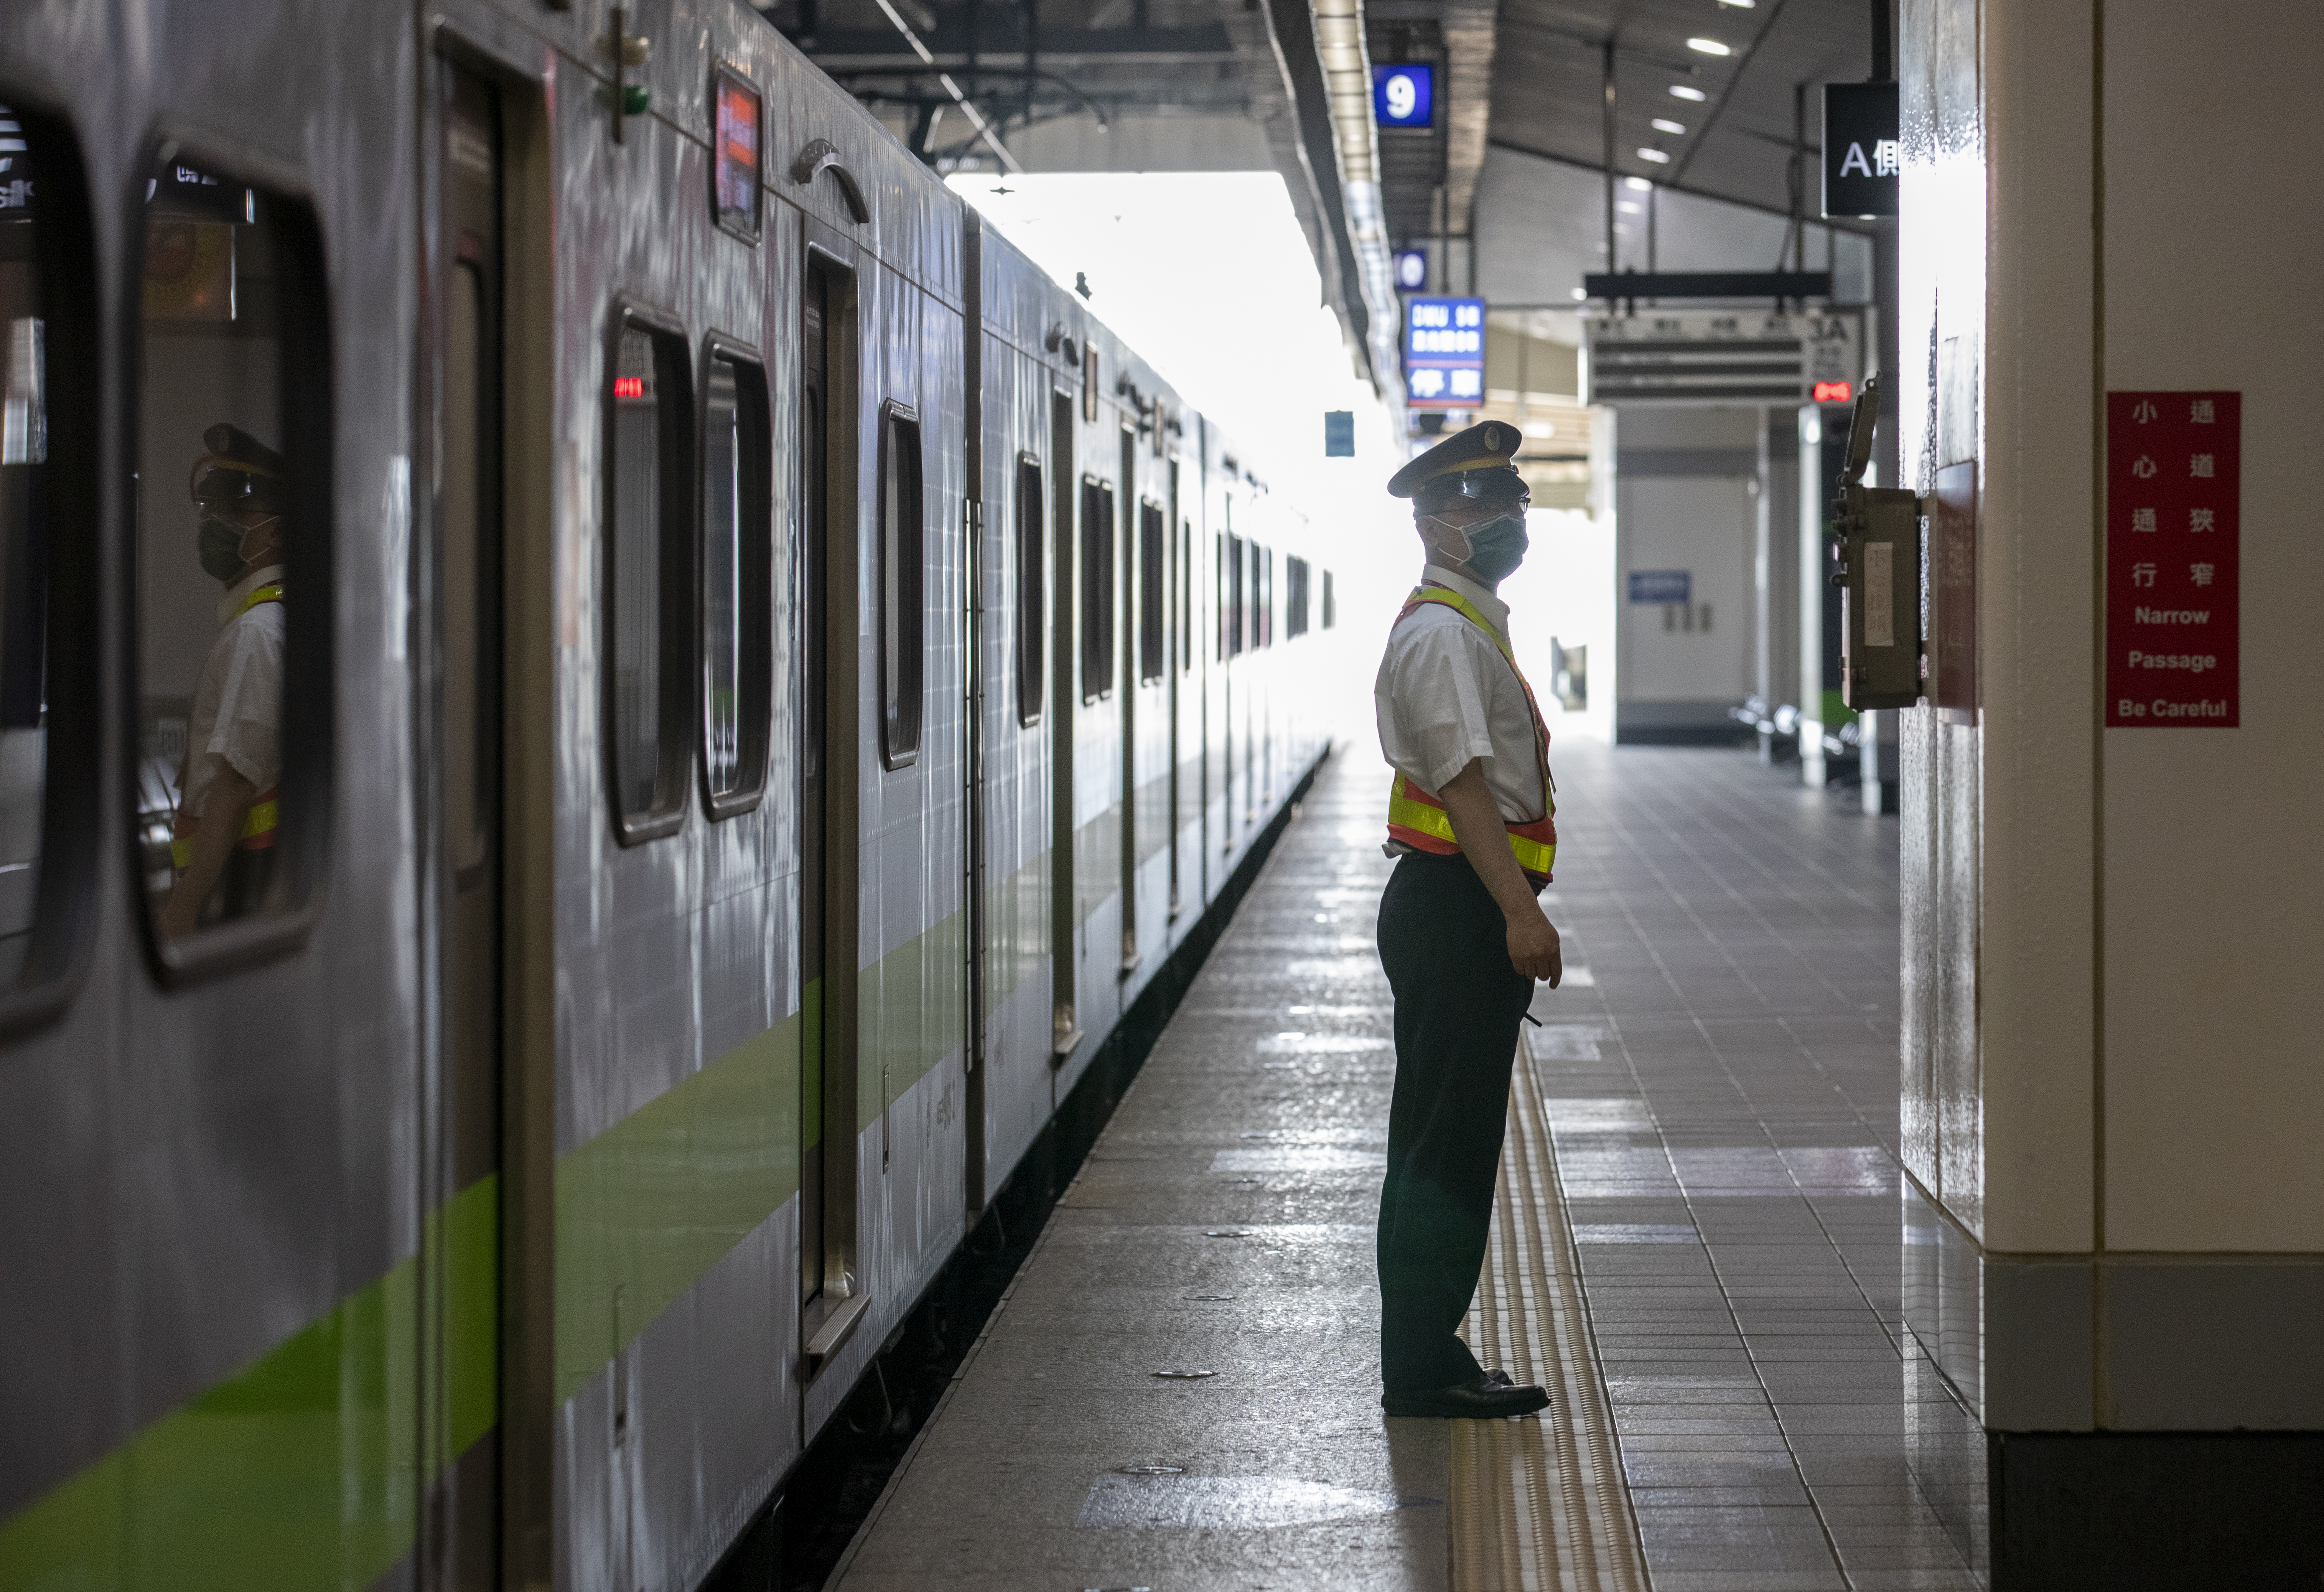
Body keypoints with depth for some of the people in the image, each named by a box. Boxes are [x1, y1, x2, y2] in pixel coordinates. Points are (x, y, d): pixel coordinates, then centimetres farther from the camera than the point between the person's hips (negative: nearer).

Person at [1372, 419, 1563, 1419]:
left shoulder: (1471, 624, 20)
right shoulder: (1440, 632, -13)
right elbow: (1462, 779, -22)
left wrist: (1516, 909, 23)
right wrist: (1519, 910, -26)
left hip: (1463, 915, 11)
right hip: (1455, 913, -11)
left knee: (1443, 1142, 13)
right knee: (1448, 1143, -7)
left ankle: (1425, 1358, 19)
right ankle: (1424, 1366, -3)